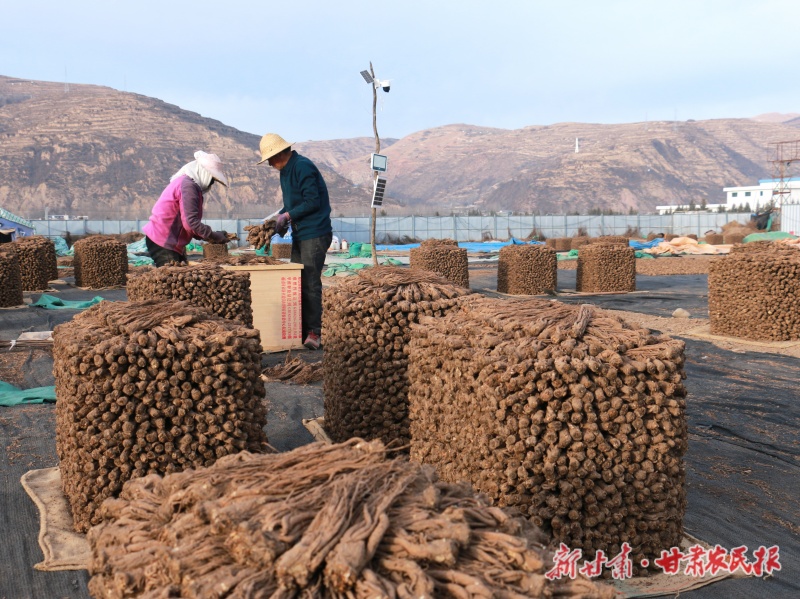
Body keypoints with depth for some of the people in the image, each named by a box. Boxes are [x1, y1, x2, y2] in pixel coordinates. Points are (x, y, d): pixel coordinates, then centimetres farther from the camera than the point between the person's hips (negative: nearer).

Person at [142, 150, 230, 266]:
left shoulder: (186, 182, 15)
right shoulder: (188, 185, -17)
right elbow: (190, 222, -23)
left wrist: (213, 236, 4)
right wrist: (214, 236, -14)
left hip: (173, 243, 10)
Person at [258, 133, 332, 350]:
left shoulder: (303, 167, -14)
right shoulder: (285, 171, 16)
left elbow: (313, 202, -19)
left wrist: (288, 215, -13)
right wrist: (280, 217, 6)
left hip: (314, 234, -10)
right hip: (300, 234, 10)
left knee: (310, 283, -9)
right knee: (297, 281, 9)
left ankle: (314, 332, -5)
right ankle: (300, 329, 15)